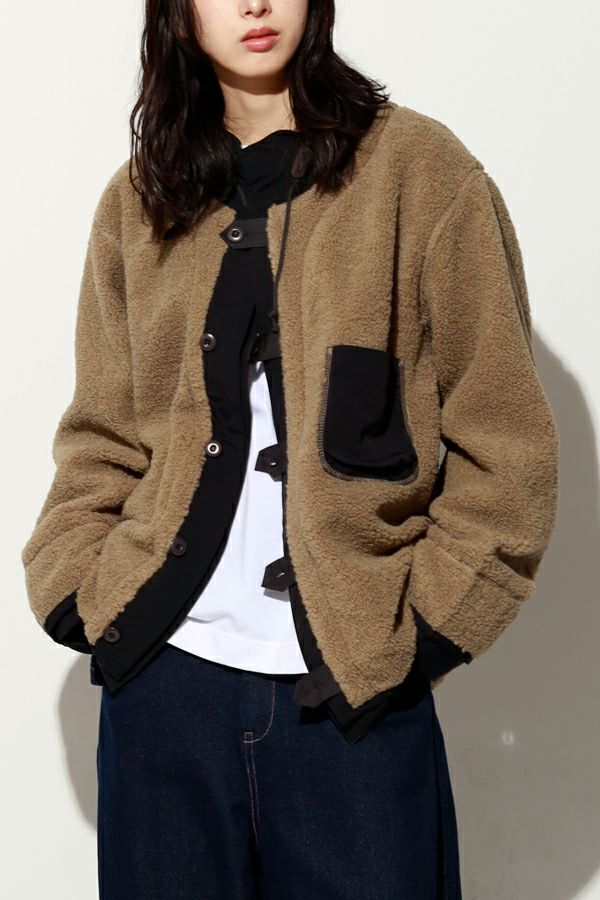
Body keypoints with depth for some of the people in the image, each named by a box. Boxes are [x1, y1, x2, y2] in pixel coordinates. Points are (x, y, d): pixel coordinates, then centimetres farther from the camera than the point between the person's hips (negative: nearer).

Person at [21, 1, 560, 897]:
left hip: (358, 688, -2)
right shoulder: (139, 198, 8)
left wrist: (428, 626, -8)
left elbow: (502, 441, -4)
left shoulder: (418, 168, -2)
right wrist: (75, 586, 0)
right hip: (163, 672, 3)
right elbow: (102, 434, 12)